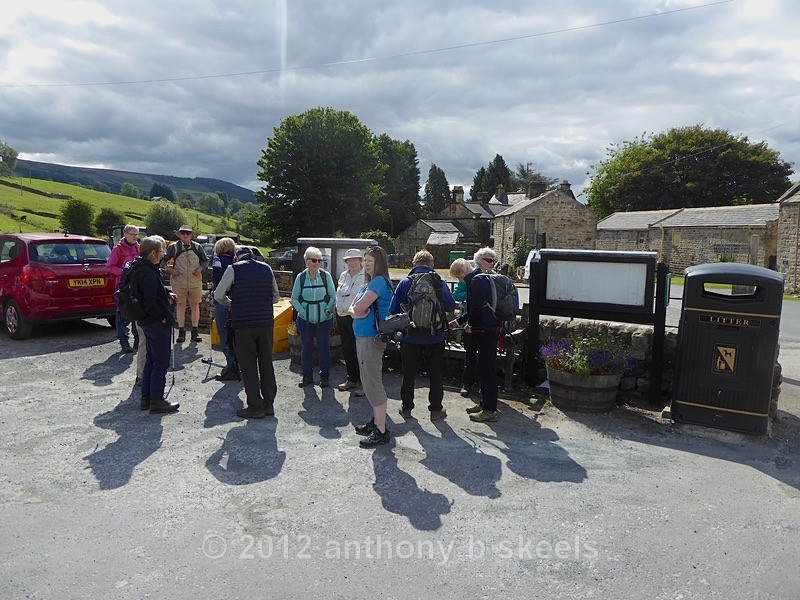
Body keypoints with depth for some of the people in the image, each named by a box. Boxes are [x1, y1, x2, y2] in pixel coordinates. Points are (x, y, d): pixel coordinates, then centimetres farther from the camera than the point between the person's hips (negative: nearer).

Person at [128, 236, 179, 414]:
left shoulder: (138, 268, 11)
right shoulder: (148, 273, -21)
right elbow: (150, 302, -26)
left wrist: (166, 295, 7)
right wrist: (163, 317, -15)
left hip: (146, 321, 11)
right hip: (157, 323, -11)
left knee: (151, 360, 18)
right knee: (161, 363, -2)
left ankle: (146, 398, 25)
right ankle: (156, 401, 4)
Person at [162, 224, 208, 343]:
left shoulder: (197, 247, 6)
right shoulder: (173, 247, 2)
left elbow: (205, 260, 16)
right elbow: (163, 260, 9)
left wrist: (200, 268, -1)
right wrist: (168, 269, -6)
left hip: (195, 282, 1)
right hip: (179, 282, -1)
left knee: (195, 305, 6)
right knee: (181, 305, 4)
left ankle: (195, 331, 14)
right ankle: (181, 331, 12)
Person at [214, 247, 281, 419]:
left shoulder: (234, 269, -2)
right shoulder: (267, 268, 10)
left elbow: (218, 295, -1)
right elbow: (276, 297, 14)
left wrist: (231, 304, 16)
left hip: (244, 324, -4)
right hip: (266, 323, 4)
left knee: (248, 366, 5)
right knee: (266, 363, 14)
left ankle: (255, 407, 8)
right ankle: (268, 404, 21)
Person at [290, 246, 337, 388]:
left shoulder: (326, 276, -2)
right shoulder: (301, 277, -1)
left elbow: (333, 295, 4)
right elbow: (294, 298, 5)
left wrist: (328, 310, -7)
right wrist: (302, 311, -7)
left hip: (324, 318, -1)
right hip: (305, 319, 1)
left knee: (324, 347, 5)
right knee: (306, 347, 8)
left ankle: (325, 376, 18)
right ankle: (307, 376, 21)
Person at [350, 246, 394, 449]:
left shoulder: (379, 281, -15)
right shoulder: (369, 283, 16)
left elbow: (359, 307, -22)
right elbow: (353, 308, 11)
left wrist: (358, 309, -1)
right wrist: (357, 313, -10)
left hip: (371, 338, -10)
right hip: (363, 337, 10)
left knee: (372, 383, -8)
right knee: (371, 381, 16)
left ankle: (381, 432, -2)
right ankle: (376, 422, 27)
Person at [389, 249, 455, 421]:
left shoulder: (405, 282, -5)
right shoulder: (439, 282, -5)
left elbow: (393, 309, -5)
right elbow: (451, 306, 1)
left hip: (410, 336, 0)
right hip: (435, 337, 0)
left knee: (409, 374, 13)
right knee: (436, 374, 12)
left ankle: (406, 408, 22)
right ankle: (436, 410, 18)